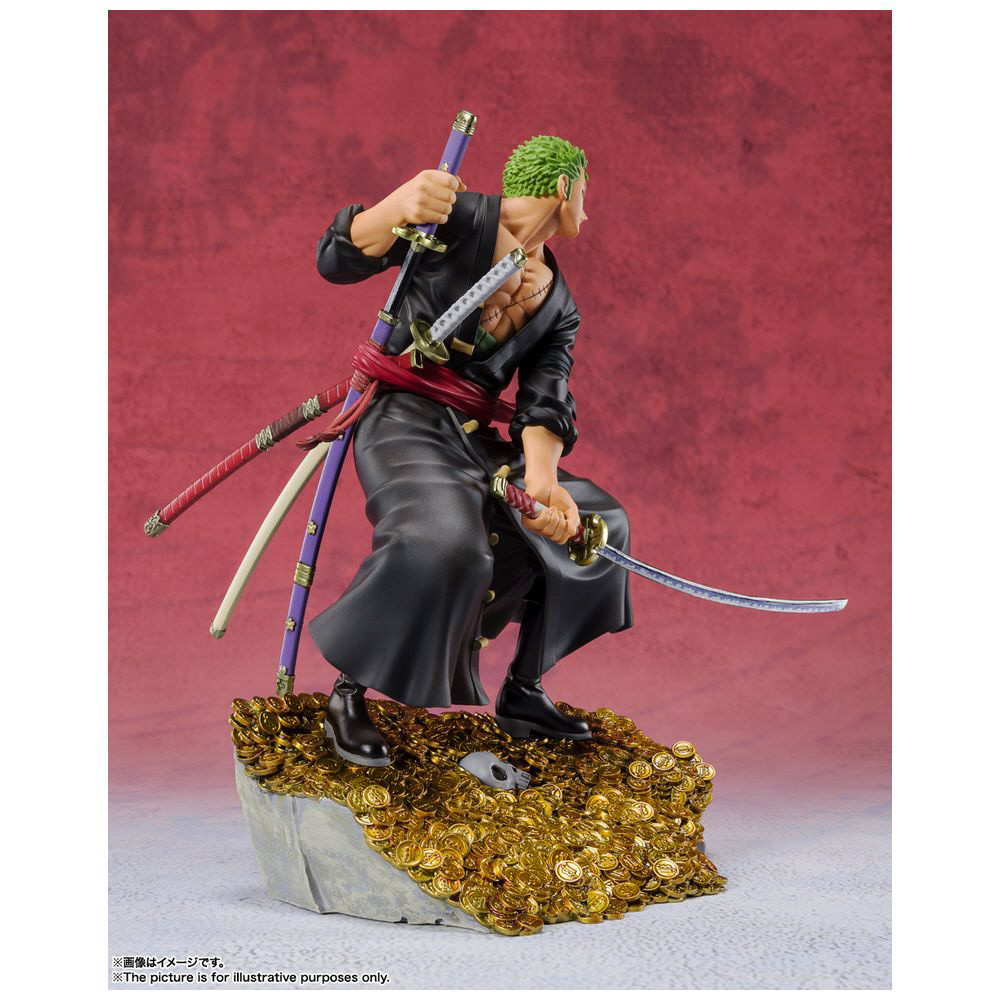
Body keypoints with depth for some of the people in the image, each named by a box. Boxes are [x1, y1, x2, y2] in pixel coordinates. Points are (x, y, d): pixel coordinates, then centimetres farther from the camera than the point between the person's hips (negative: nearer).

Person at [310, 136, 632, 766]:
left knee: (598, 522, 9)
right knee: (446, 539, -35)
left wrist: (541, 476, -22)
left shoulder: (560, 307, 15)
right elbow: (339, 261, -14)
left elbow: (544, 401, 0)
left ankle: (522, 694, 18)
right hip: (404, 422, -8)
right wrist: (399, 206, -36)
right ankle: (350, 696, -16)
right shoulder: (461, 221, -6)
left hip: (477, 438, 8)